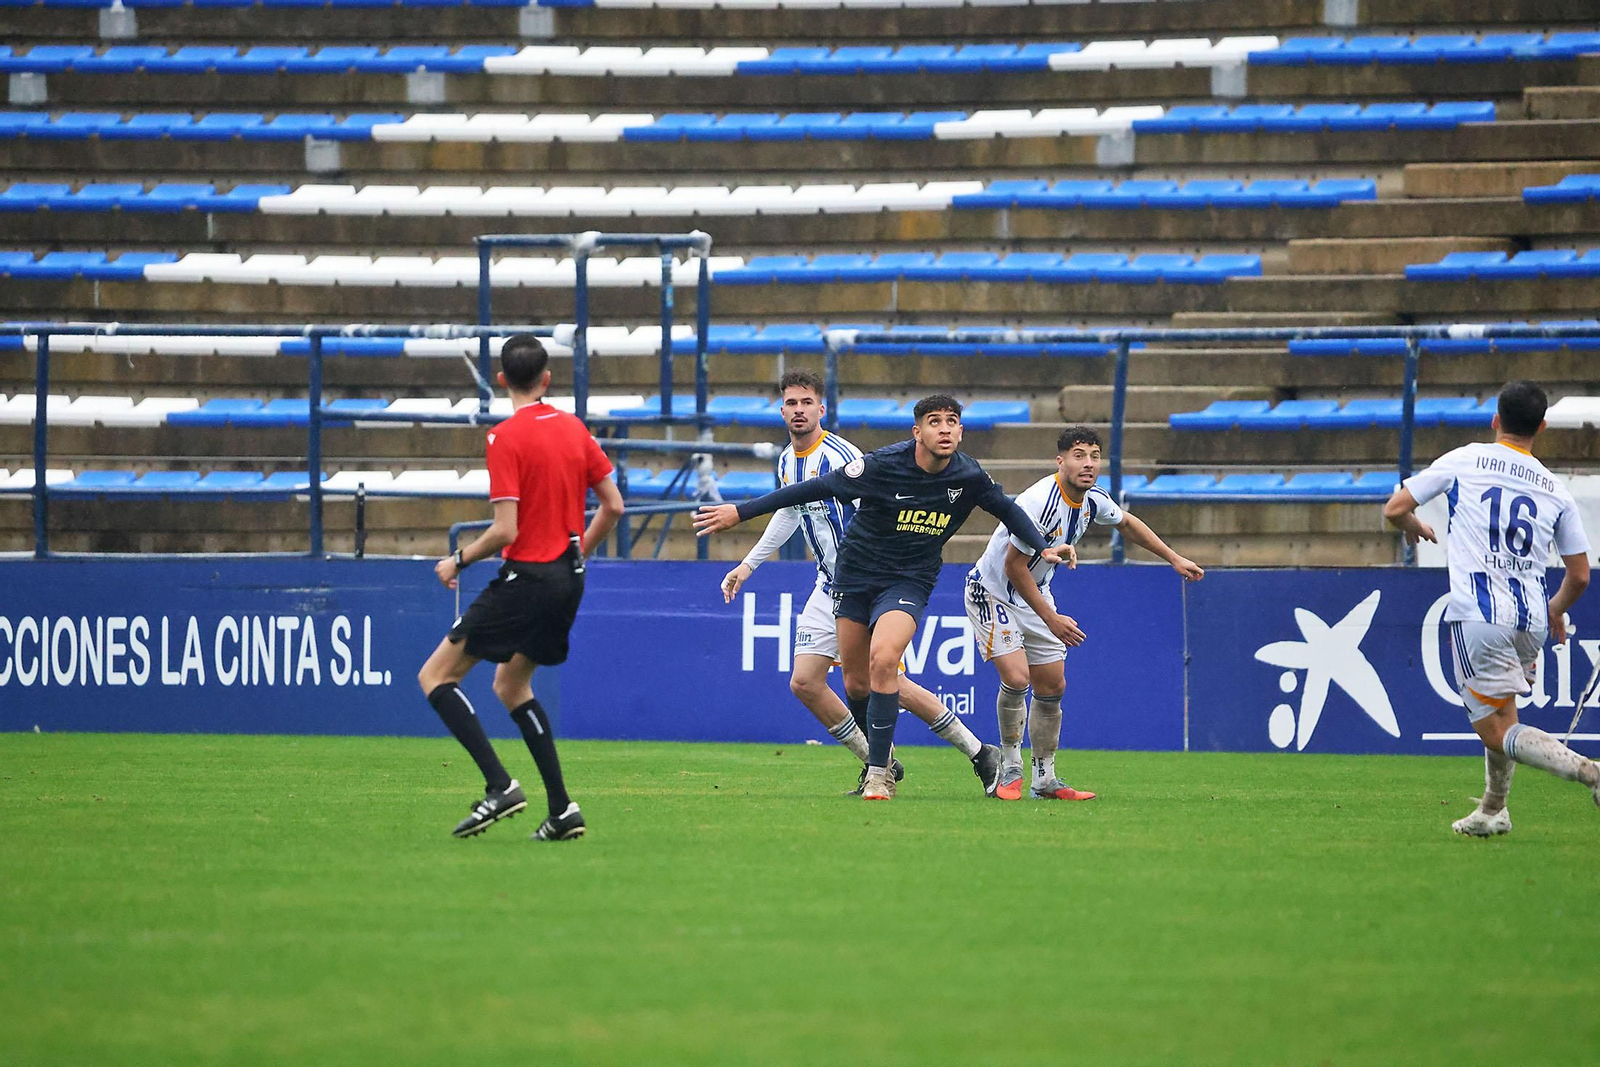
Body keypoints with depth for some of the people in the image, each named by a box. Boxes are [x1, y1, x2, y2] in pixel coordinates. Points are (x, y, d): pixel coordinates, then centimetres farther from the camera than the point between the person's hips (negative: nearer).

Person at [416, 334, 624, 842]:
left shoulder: (505, 438, -14)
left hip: (526, 576, -8)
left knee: (435, 677, -1)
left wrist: (459, 561, -3)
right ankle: (561, 810, 14)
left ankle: (500, 786, -15)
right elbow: (613, 505, 10)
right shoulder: (573, 428, 7)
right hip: (568, 580, 8)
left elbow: (505, 530, -19)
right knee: (511, 685, 23)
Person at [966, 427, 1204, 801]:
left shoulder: (1093, 500, -7)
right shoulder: (1039, 502, -31)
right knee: (1016, 678, -21)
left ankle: (1045, 780, 15)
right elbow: (1014, 566, -27)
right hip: (993, 590, -8)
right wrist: (1050, 619, -24)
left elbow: (1127, 523, 17)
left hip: (1035, 593, 8)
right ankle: (1011, 770, -2)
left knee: (1052, 686, 5)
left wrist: (1175, 559, 16)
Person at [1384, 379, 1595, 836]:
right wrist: (1556, 611, 34)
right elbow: (1580, 575, 12)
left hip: (1478, 616, -5)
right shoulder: (1555, 490, 11)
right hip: (1531, 620, 5)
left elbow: (1394, 510, 4)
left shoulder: (1464, 461, 3)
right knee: (1499, 709, 29)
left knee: (1500, 732, -4)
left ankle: (1587, 771, -26)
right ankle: (1492, 811, 29)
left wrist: (1415, 527, 28)